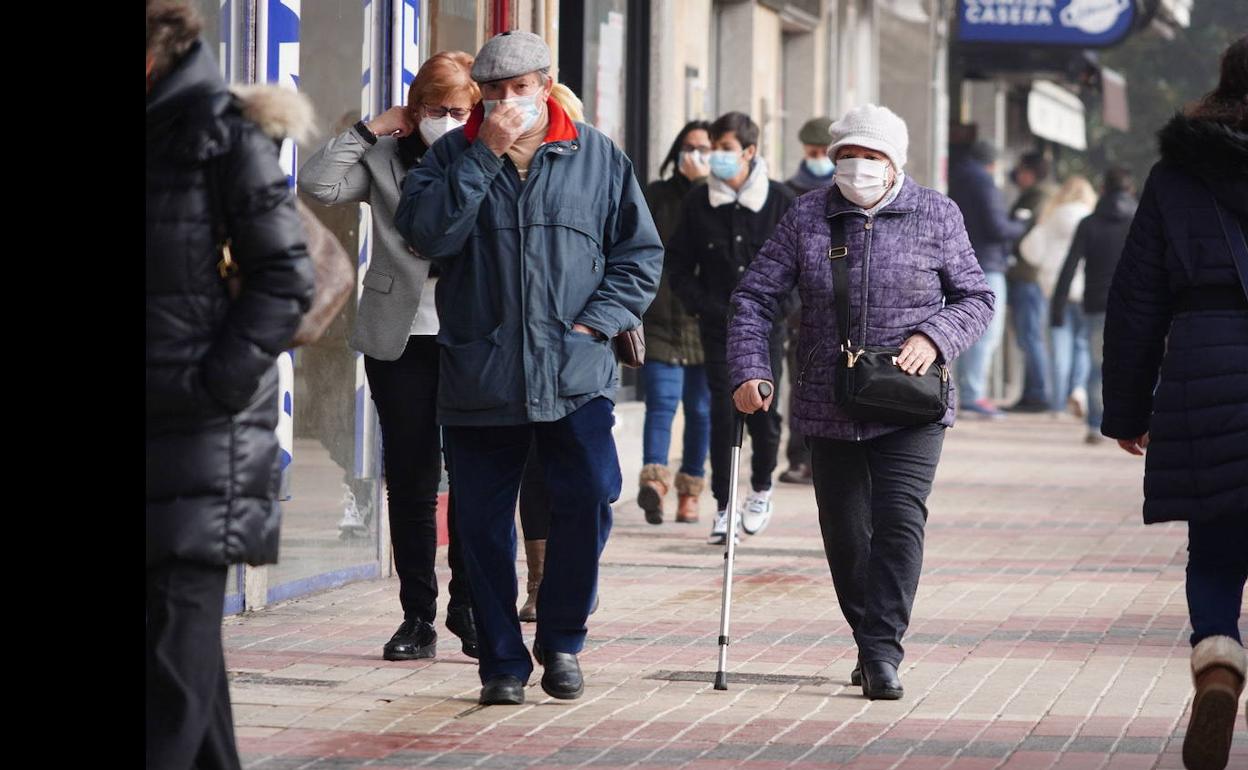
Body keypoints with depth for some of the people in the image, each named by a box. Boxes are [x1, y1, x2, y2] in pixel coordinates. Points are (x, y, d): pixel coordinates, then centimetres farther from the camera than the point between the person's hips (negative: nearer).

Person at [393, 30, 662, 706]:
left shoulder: (596, 157, 6)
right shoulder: (453, 157, 5)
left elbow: (640, 252, 9)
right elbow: (427, 233, -13)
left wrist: (596, 319, -4)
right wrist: (485, 156, -14)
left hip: (575, 374, 0)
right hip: (478, 377, 1)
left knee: (588, 500, -9)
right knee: (483, 524, 3)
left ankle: (561, 641, 11)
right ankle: (502, 662, 14)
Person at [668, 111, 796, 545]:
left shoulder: (781, 201, 0)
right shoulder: (697, 203, 3)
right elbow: (679, 264, 9)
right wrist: (699, 305, -3)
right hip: (718, 323, 1)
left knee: (763, 408, 0)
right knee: (722, 412, -4)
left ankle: (762, 488, 25)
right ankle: (723, 507, 2)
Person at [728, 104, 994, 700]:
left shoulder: (936, 216, 1)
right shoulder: (807, 216, 3)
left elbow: (976, 298, 5)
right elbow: (756, 295, 4)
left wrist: (934, 338, -14)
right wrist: (749, 370, -10)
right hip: (829, 409, 2)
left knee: (899, 521, -15)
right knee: (844, 532, 8)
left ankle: (883, 651, -13)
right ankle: (870, 643, 26)